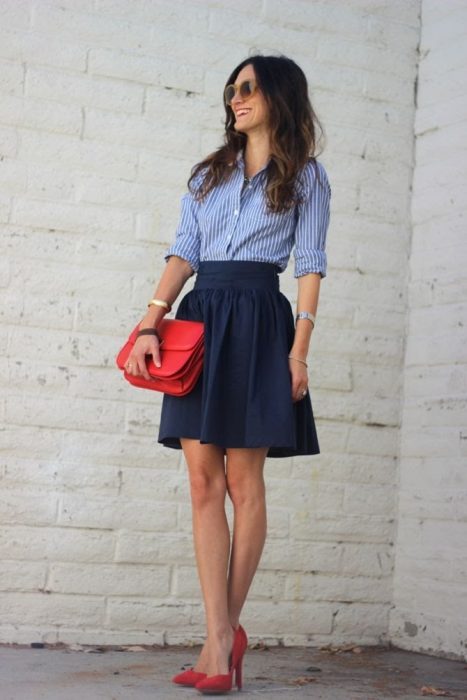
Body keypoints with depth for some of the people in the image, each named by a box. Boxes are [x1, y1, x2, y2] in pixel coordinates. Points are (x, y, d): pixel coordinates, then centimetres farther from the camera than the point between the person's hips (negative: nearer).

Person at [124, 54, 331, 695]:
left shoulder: (306, 175, 9)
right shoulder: (209, 173, 20)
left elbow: (311, 265, 2)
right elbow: (182, 255, 11)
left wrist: (299, 350, -8)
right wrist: (150, 325, -3)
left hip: (258, 322, -4)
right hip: (199, 320, 4)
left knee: (242, 480, -4)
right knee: (204, 481, -5)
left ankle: (225, 632, 5)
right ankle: (222, 642, -5)